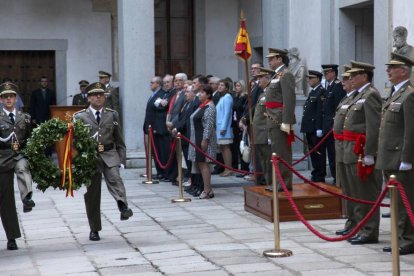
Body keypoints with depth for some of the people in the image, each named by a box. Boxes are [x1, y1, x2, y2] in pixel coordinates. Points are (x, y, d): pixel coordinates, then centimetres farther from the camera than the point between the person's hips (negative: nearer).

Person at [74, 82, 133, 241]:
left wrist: (122, 160, 3)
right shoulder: (79, 117, 4)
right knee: (92, 194, 4)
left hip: (109, 155, 0)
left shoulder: (112, 115, 9)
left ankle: (123, 208, -46)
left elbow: (119, 140, 10)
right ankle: (94, 229, 15)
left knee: (114, 178, -29)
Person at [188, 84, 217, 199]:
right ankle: (208, 189, 14)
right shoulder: (202, 106, 16)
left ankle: (207, 190, -4)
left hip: (204, 139, -10)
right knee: (199, 163, 9)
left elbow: (209, 125, -19)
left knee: (203, 163, -8)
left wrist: (205, 140, -22)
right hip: (197, 139, 10)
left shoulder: (210, 107, -12)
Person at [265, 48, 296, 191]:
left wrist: (286, 122, -23)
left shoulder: (286, 75, -12)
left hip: (280, 121, -10)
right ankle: (279, 182, 21)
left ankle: (284, 184, -2)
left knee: (282, 153, -6)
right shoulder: (277, 75, 18)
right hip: (274, 121, 10)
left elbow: (289, 100, -19)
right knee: (277, 152, 14)